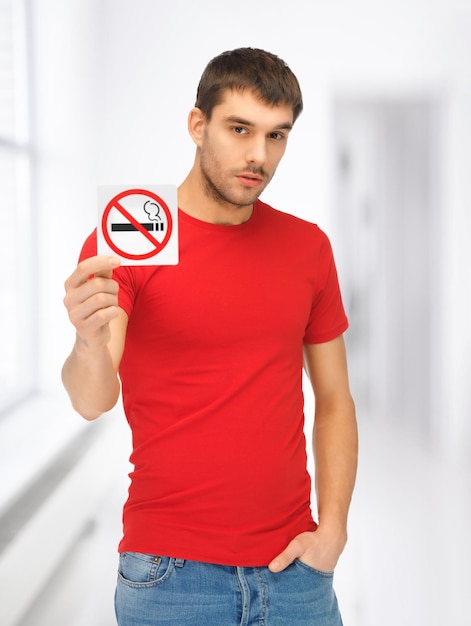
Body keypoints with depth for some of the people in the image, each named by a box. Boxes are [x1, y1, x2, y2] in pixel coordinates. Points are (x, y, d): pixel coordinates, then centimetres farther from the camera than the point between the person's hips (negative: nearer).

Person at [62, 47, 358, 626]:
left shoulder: (309, 247, 4)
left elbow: (334, 398, 8)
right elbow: (93, 401, -17)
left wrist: (332, 527, -3)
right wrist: (90, 342, -39)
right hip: (169, 572, -2)